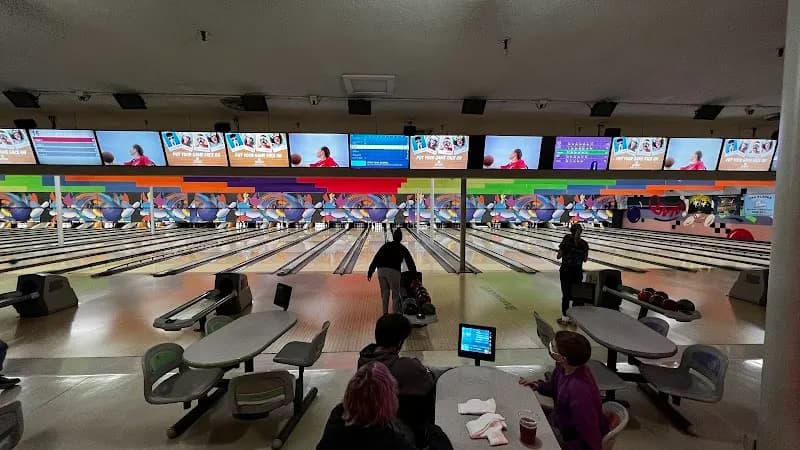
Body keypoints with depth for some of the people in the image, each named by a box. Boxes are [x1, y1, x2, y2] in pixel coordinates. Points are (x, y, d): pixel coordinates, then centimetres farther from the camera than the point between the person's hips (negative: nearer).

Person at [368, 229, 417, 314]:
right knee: (395, 294, 9)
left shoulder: (386, 245, 19)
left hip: (381, 270, 4)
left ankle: (385, 313, 27)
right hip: (393, 271, -4)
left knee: (384, 293, 17)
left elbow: (376, 258, 13)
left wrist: (370, 271, 12)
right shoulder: (402, 248, 13)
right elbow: (410, 262, 14)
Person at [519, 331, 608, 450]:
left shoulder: (580, 391, -39)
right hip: (560, 419, 7)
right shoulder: (563, 368, -14)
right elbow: (553, 387, 8)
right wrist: (537, 385, -8)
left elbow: (589, 433, -28)